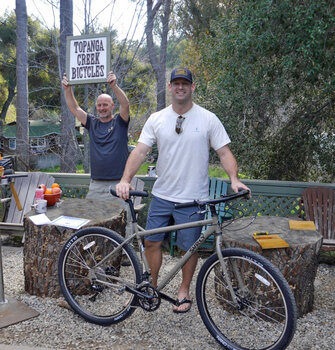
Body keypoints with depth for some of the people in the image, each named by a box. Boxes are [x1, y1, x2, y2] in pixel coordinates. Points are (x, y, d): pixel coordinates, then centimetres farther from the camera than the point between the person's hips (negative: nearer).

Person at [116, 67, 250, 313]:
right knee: (152, 242, 9)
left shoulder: (208, 119, -3)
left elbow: (225, 152, -4)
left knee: (188, 248, 8)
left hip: (192, 199, -2)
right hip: (161, 195, 3)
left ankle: (184, 291, 31)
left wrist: (234, 179, -21)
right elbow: (140, 151, -3)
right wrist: (125, 180, -17)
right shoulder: (156, 119, 3)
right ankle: (153, 286, 32)